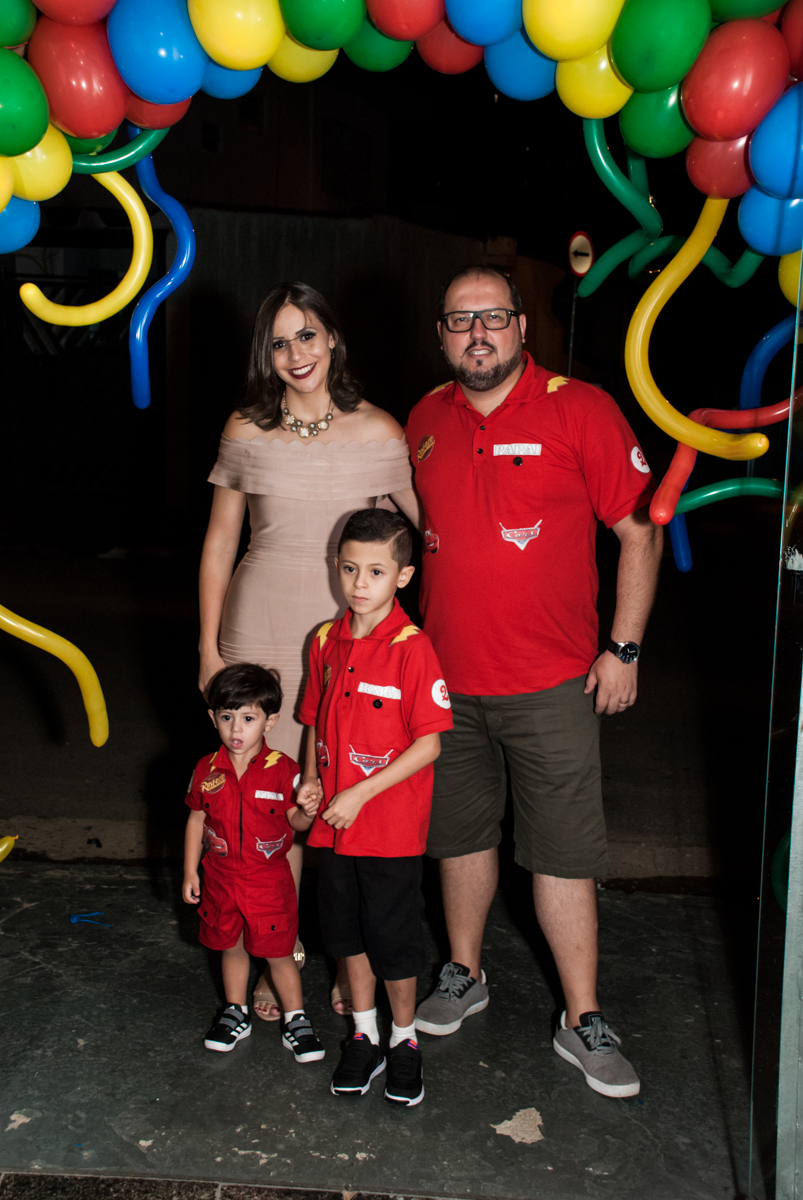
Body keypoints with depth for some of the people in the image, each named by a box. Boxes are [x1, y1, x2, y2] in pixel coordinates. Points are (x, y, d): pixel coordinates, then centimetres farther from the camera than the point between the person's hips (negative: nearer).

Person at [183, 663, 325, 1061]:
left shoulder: (282, 769, -14)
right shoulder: (207, 770, -6)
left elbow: (294, 820, -6)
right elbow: (196, 820, 5)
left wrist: (307, 810, -29)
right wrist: (190, 872, 6)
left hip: (269, 882, -3)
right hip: (221, 881, 3)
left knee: (279, 953, 8)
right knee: (231, 949, 19)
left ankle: (296, 1020, 26)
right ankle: (235, 1013, 39)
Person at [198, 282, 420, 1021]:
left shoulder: (379, 433, -1)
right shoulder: (246, 433, 3)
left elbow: (419, 532, 6)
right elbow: (220, 543, 9)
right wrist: (210, 647, 7)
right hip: (262, 627, 1)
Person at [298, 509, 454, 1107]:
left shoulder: (411, 647, -16)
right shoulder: (326, 641, 3)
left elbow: (428, 744, -16)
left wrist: (360, 793, -17)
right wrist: (311, 782, 2)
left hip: (392, 827, -5)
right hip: (334, 824, 6)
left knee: (393, 939, 7)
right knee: (349, 933, 17)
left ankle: (404, 1040, 30)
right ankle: (365, 1036, 36)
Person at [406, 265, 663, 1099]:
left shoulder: (580, 410, -7)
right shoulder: (425, 421, 6)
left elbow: (639, 531, -4)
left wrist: (624, 648, -7)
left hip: (550, 682, -4)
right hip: (445, 674, 4)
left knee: (562, 852, 3)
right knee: (460, 832, 16)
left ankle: (582, 1022, 18)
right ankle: (464, 975, 37)